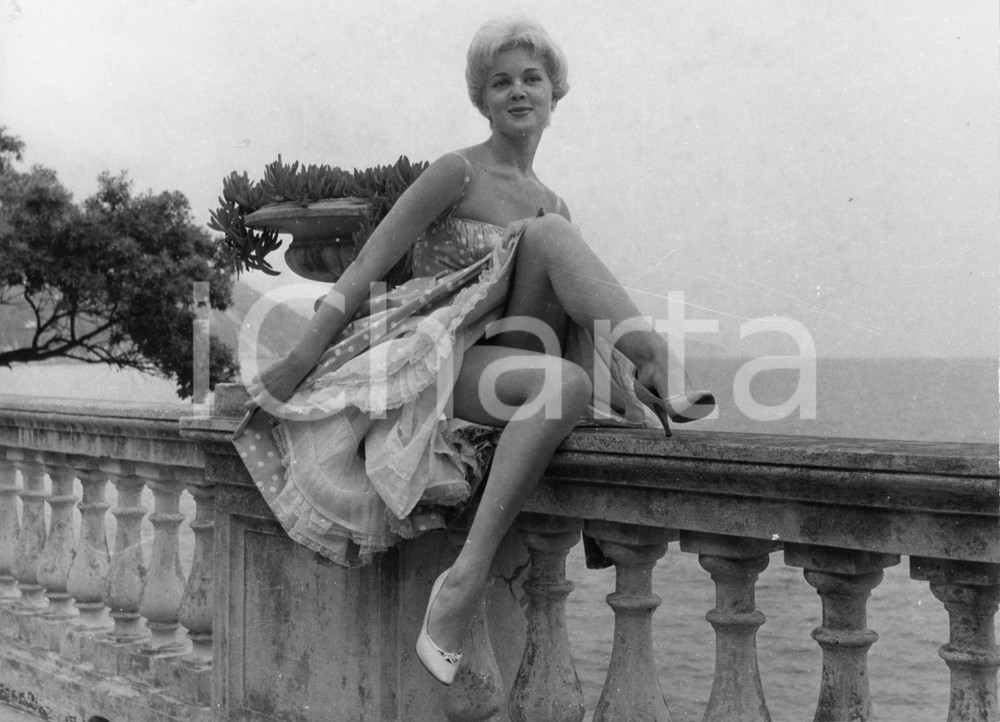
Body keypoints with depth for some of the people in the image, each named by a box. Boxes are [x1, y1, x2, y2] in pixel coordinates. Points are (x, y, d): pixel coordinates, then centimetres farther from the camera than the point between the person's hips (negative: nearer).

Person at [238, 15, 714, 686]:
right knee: (566, 385, -35)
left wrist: (635, 363, -6)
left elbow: (581, 308, 14)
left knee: (551, 232, -18)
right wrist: (299, 361, -13)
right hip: (437, 362, -5)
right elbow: (367, 267, -7)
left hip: (510, 356, 5)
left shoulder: (551, 202, 18)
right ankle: (468, 577, -36)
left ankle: (657, 370, -26)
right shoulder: (458, 172, -2)